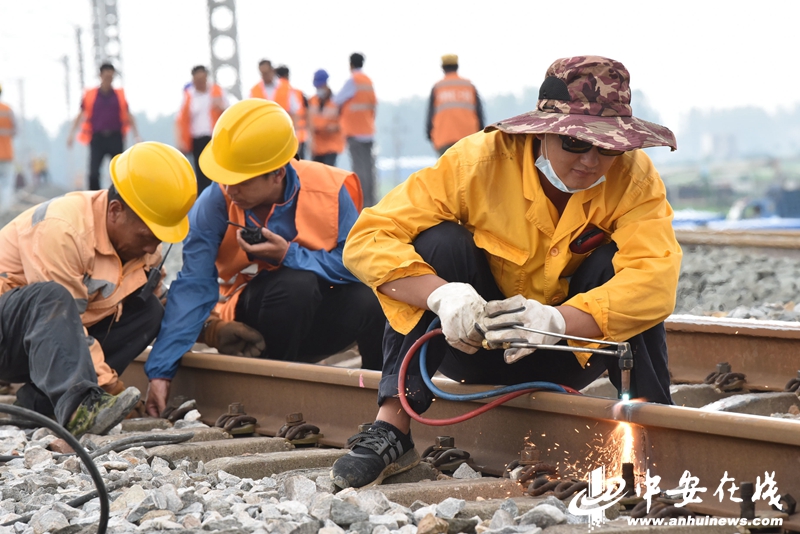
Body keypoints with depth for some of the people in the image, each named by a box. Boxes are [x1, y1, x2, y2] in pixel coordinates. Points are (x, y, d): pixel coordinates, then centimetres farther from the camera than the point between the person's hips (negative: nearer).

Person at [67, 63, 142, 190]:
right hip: (97, 137, -1)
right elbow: (81, 115, 9)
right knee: (93, 173, -9)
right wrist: (71, 133, 1)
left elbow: (128, 116, 13)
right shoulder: (90, 95, 6)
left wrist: (136, 135, 7)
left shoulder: (119, 95, 10)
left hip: (115, 138, 1)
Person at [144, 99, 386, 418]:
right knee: (296, 284, -34)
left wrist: (288, 256, -26)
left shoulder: (329, 189, -14)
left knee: (369, 299, -31)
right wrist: (161, 371, -25)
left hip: (322, 325, 1)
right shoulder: (215, 203, -15)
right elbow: (194, 285, -18)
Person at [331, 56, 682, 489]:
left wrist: (555, 320, -47)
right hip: (475, 341, -1)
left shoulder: (633, 175, -17)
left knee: (617, 256, -23)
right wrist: (441, 295, -43)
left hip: (568, 354, 1)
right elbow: (366, 241, -25)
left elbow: (654, 278, -32)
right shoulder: (481, 160, -21)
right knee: (441, 241, -26)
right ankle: (391, 427, -26)